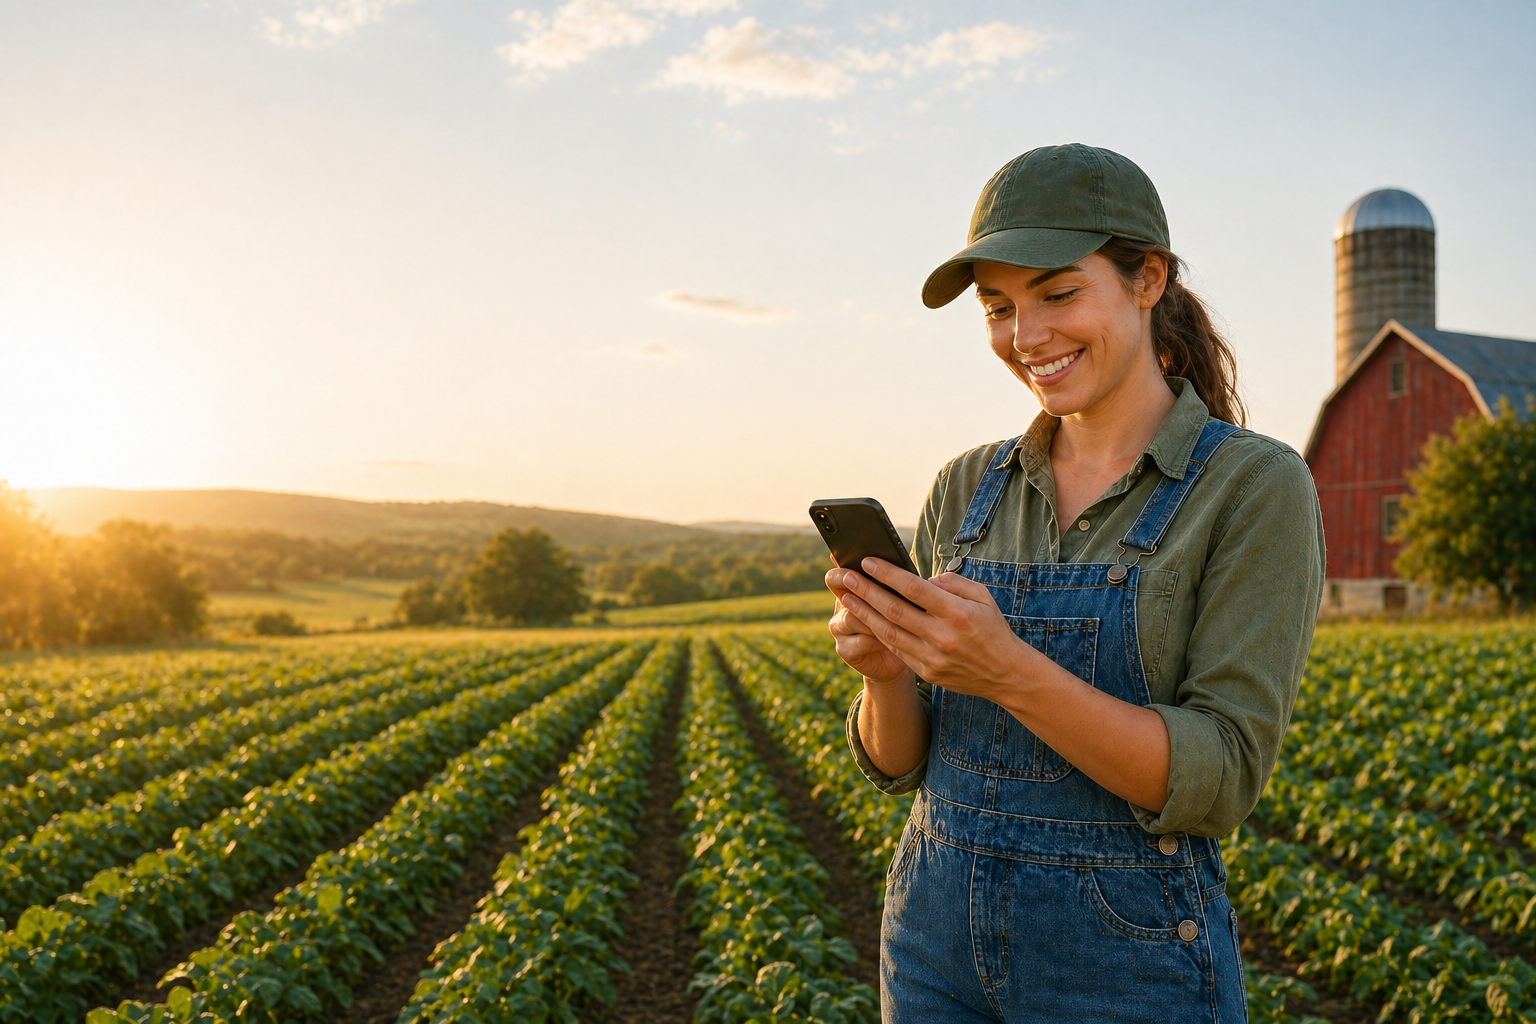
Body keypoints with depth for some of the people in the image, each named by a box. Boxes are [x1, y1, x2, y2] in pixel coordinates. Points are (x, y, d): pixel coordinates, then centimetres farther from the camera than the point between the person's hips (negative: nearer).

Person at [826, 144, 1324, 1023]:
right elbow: (899, 762, 4)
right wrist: (885, 668, -17)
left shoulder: (1258, 487, -10)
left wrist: (1011, 672, -29)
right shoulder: (966, 490, 3)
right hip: (941, 948, 4)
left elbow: (1221, 781, -17)